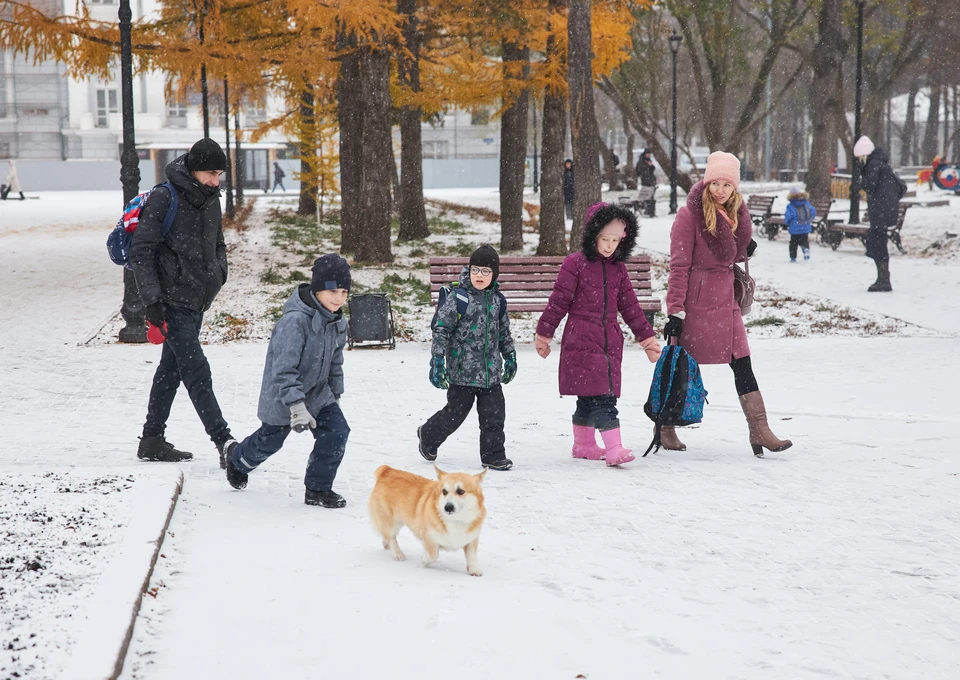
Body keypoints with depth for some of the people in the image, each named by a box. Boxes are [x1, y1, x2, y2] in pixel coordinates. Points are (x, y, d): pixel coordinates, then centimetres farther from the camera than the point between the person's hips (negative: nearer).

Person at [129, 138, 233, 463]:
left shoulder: (210, 200, 10)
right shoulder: (164, 199, -13)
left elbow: (218, 245, 26)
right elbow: (140, 251, -14)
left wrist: (219, 272, 7)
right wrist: (151, 298, -20)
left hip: (196, 301, 8)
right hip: (171, 302, -8)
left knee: (171, 369, 14)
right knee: (197, 372, -10)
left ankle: (152, 440, 23)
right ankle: (224, 443, -12)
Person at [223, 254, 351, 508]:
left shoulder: (338, 322, -4)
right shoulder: (295, 320, -31)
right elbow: (283, 369, -34)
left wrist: (335, 395, 18)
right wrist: (296, 406, -39)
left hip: (317, 392, 6)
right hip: (282, 397, -6)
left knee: (337, 430, -11)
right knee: (269, 441, 13)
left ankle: (317, 489, 3)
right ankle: (237, 457, 47)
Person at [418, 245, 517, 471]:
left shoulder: (497, 300, 7)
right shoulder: (458, 298, -10)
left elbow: (504, 332, 21)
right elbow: (441, 329, -10)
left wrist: (510, 357, 23)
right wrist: (437, 361, -15)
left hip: (491, 372, 5)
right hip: (462, 371, -4)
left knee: (494, 414, 2)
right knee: (455, 412, 6)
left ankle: (493, 455, 15)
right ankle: (428, 435, 32)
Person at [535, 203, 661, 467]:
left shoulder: (618, 268, 13)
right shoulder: (575, 263, -4)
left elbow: (629, 305, 18)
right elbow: (558, 301, -2)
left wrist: (647, 338, 18)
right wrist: (543, 335, 1)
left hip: (610, 341, 6)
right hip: (581, 341, -6)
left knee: (589, 398, 11)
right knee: (602, 396, -14)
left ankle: (583, 445, 24)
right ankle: (614, 449, -19)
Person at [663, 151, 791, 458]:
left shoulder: (736, 214, 10)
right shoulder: (689, 214, -11)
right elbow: (679, 265, -14)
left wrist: (745, 249, 3)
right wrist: (675, 311, -17)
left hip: (726, 301, 6)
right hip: (696, 303, -6)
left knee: (742, 365, 1)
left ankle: (759, 430, 1)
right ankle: (665, 429, 19)